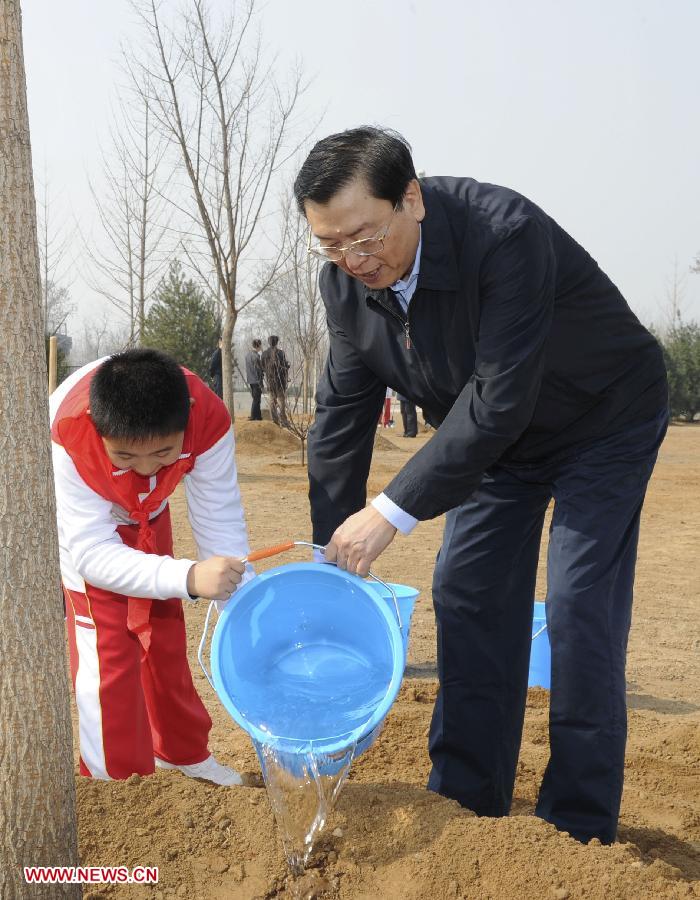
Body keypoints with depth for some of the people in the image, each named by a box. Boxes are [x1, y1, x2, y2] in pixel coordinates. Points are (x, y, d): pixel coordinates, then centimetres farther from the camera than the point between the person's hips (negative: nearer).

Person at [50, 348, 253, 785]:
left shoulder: (209, 417, -37)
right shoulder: (67, 435, -44)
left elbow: (221, 521, -27)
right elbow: (92, 551, -43)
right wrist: (189, 577, -57)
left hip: (146, 515, 4)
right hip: (81, 521, -3)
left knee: (166, 637, 15)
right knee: (106, 651, -11)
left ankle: (183, 753, 36)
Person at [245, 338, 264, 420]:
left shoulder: (247, 354, 7)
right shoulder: (256, 356, -19)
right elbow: (258, 370, -18)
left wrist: (248, 380, 18)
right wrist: (261, 383, -14)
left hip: (250, 380, 8)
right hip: (256, 380, -8)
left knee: (255, 398, 16)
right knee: (256, 399, 2)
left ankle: (258, 416, 22)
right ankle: (253, 416, 6)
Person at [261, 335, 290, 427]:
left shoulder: (264, 353, -1)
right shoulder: (280, 352, -13)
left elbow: (262, 367, 4)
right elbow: (285, 365, -12)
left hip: (269, 379, 4)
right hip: (280, 378, -4)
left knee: (272, 400, 12)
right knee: (281, 399, 2)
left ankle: (275, 420, 11)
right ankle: (283, 420, -2)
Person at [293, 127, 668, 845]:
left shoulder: (505, 234, -36)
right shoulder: (345, 275, -15)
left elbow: (499, 401, -38)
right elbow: (342, 411, -9)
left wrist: (393, 511, -36)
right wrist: (330, 557, -8)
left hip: (604, 422, -6)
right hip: (496, 436, 6)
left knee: (580, 611, -11)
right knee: (466, 596, 4)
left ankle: (578, 829, 5)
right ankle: (466, 801, 19)